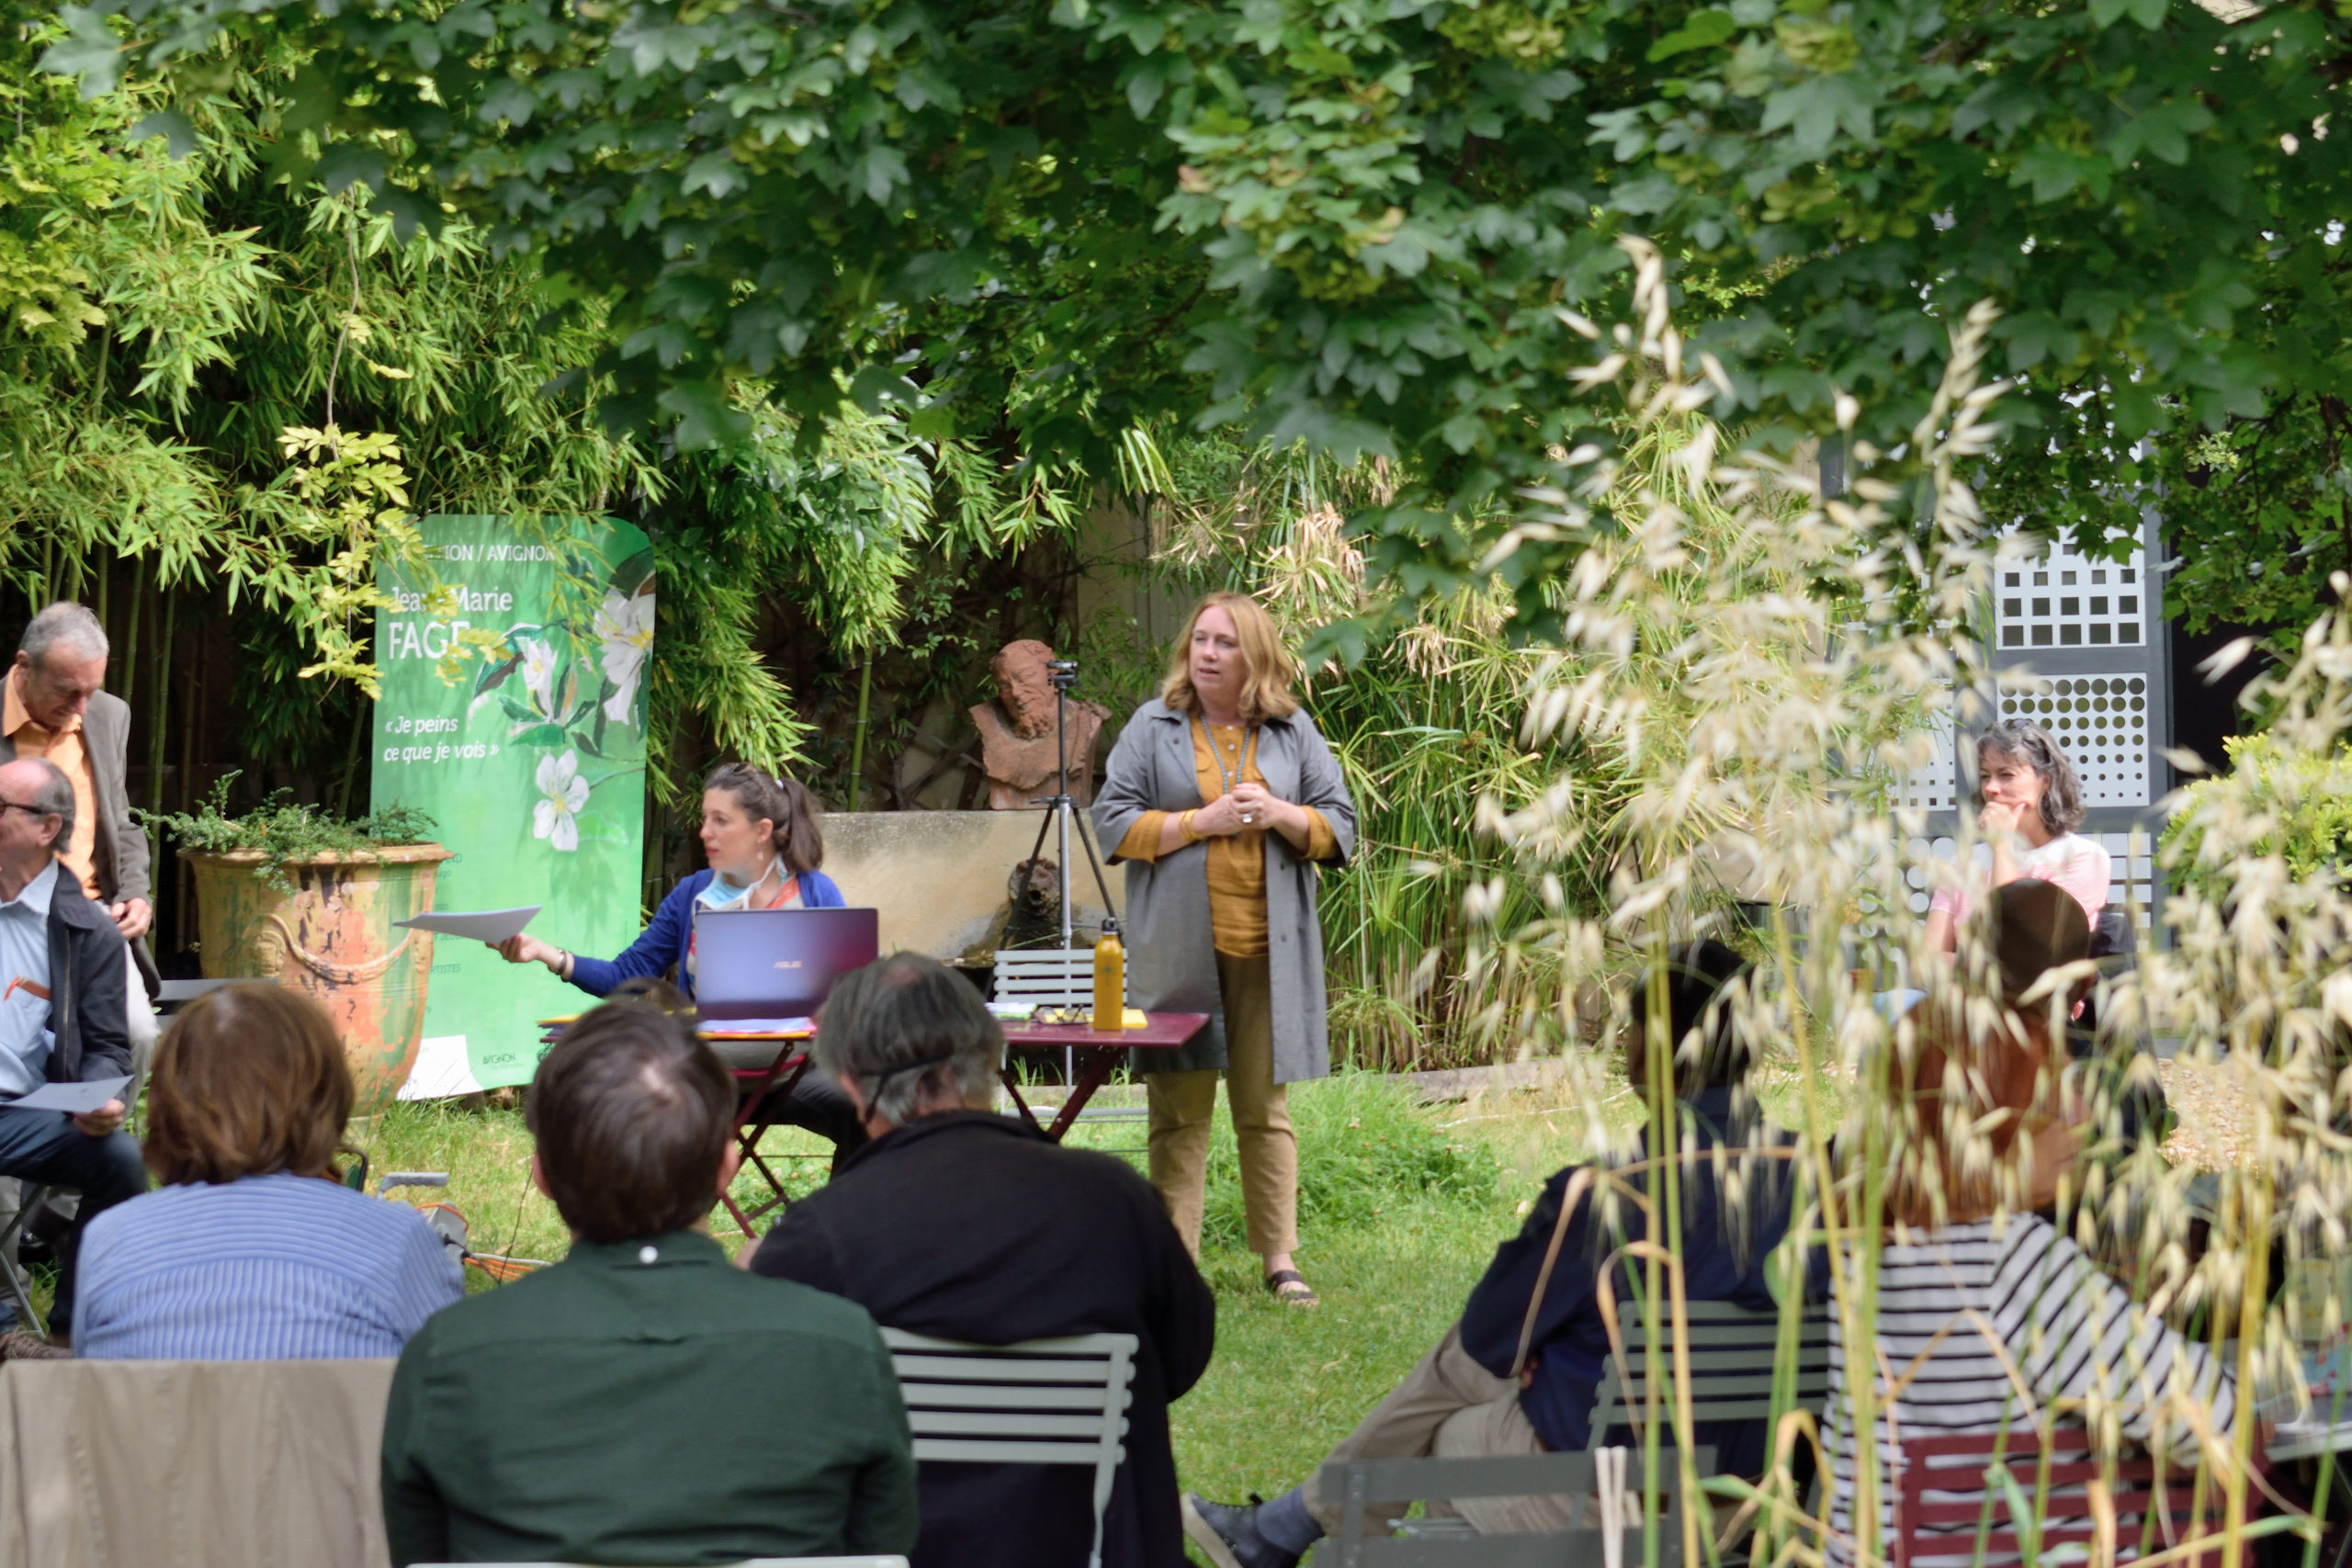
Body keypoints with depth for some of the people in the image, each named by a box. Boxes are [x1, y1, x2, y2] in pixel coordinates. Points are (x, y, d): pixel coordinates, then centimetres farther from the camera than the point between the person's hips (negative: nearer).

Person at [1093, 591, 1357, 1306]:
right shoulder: (1155, 726, 6)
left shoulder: (1291, 732, 10)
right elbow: (1112, 820, 1)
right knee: (1179, 1111, -2)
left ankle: (1280, 1259, 7)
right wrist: (1201, 822, -10)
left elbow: (1340, 827, 10)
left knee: (1265, 1106, 3)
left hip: (1267, 950, 1)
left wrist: (1280, 815, -9)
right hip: (1177, 946, -1)